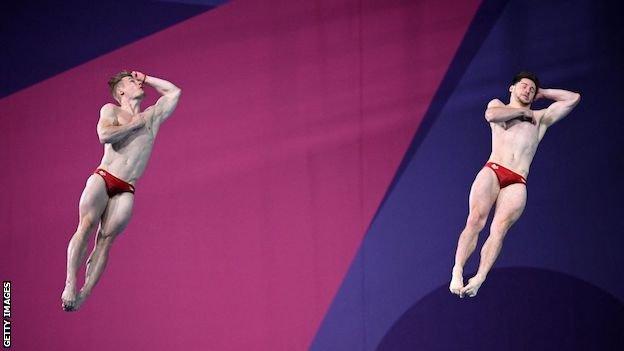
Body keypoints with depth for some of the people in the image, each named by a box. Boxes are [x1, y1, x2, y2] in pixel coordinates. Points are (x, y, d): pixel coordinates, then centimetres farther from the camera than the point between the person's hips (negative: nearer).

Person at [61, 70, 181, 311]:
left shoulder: (152, 116, 21)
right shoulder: (111, 110, 11)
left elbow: (174, 92, 31)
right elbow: (104, 135, -10)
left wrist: (146, 79, 28)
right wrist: (134, 124, -1)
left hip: (126, 191, 2)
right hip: (102, 178, -2)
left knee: (106, 238, -11)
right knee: (85, 227, -17)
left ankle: (85, 293, -19)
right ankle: (70, 284, -20)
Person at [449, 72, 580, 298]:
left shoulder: (541, 118, 30)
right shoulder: (498, 105, 25)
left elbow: (573, 99, 27)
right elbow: (491, 115, -1)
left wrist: (543, 93, 33)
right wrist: (522, 111, 10)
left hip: (517, 183, 1)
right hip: (492, 171, -1)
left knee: (499, 229, -19)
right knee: (475, 221, -20)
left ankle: (478, 279, -33)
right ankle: (457, 272, -26)